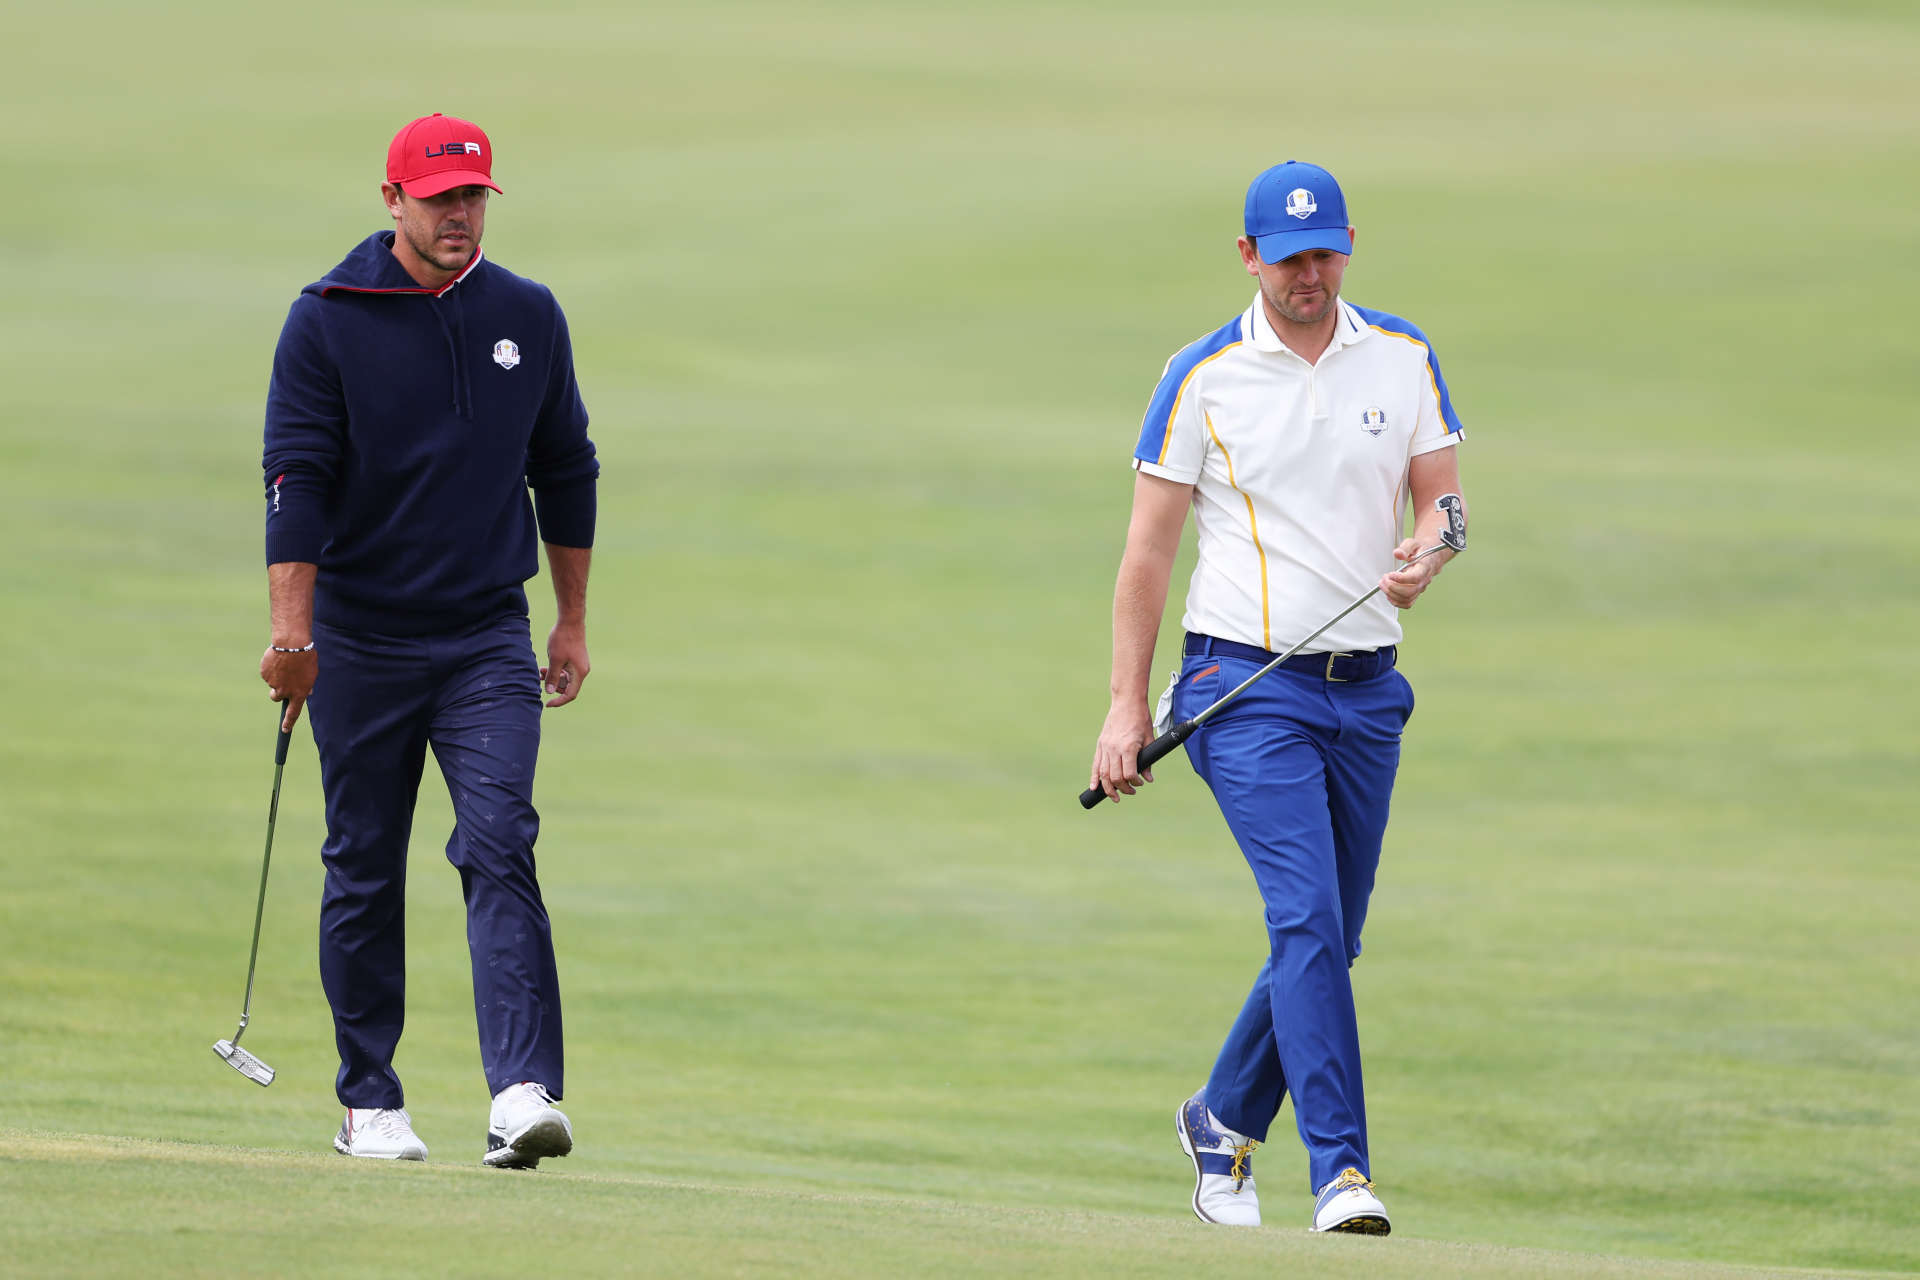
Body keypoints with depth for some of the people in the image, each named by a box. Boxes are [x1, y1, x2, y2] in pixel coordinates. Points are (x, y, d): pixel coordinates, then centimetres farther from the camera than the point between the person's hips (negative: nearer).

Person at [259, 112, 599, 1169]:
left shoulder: (527, 318, 6)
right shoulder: (327, 320, -4)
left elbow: (564, 471, 15)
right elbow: (296, 477, -10)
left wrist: (573, 622, 15)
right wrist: (291, 628, -18)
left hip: (488, 642, 1)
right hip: (361, 643, -1)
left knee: (501, 851, -13)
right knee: (363, 873, 4)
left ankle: (522, 1094, -22)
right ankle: (369, 1103, 15)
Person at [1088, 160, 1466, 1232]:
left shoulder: (1403, 360, 7)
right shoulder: (1203, 378, -2)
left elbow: (1441, 494, 7)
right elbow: (1150, 547, 0)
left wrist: (1426, 554, -18)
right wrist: (1128, 704, -5)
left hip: (1367, 694, 4)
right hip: (1251, 690, -4)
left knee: (1330, 941, 10)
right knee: (1308, 921, -19)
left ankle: (1224, 1122, 32)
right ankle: (1341, 1171, -23)